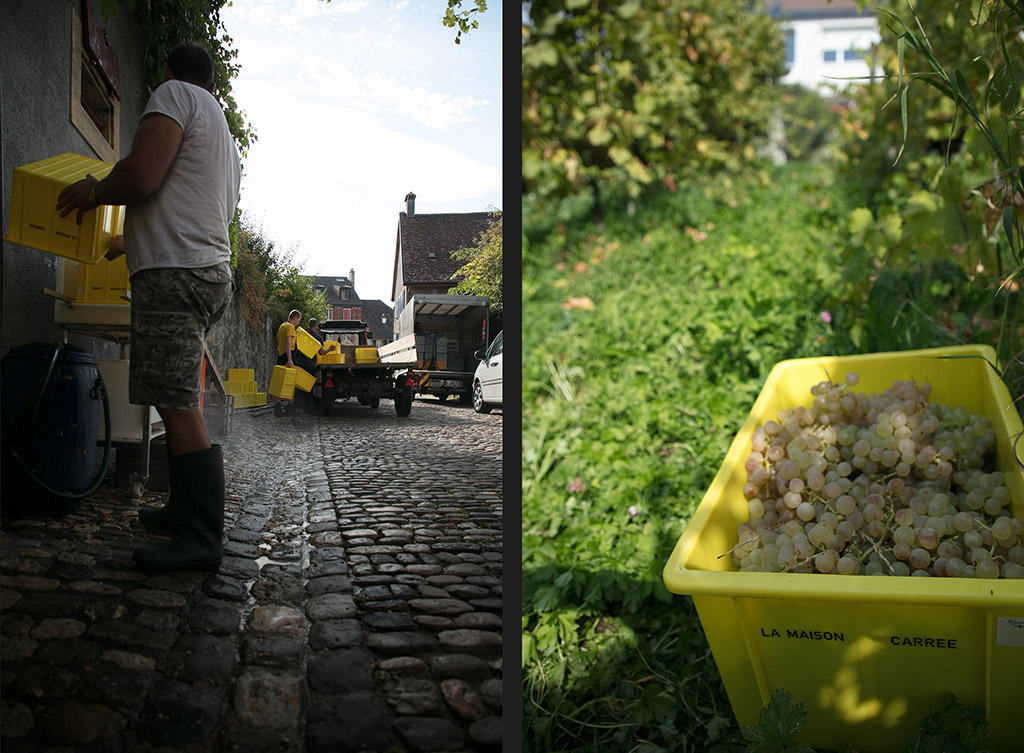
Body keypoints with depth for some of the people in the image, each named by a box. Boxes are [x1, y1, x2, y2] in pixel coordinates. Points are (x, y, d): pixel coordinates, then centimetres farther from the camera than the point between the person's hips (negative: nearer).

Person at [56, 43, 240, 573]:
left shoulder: (174, 95, 0)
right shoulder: (223, 134, 28)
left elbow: (142, 175, -17)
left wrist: (96, 190, 3)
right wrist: (128, 244, 46)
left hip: (174, 272, -10)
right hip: (211, 271, 10)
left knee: (178, 406, -14)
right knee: (179, 403, 14)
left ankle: (203, 539, -16)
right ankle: (184, 510, 19)